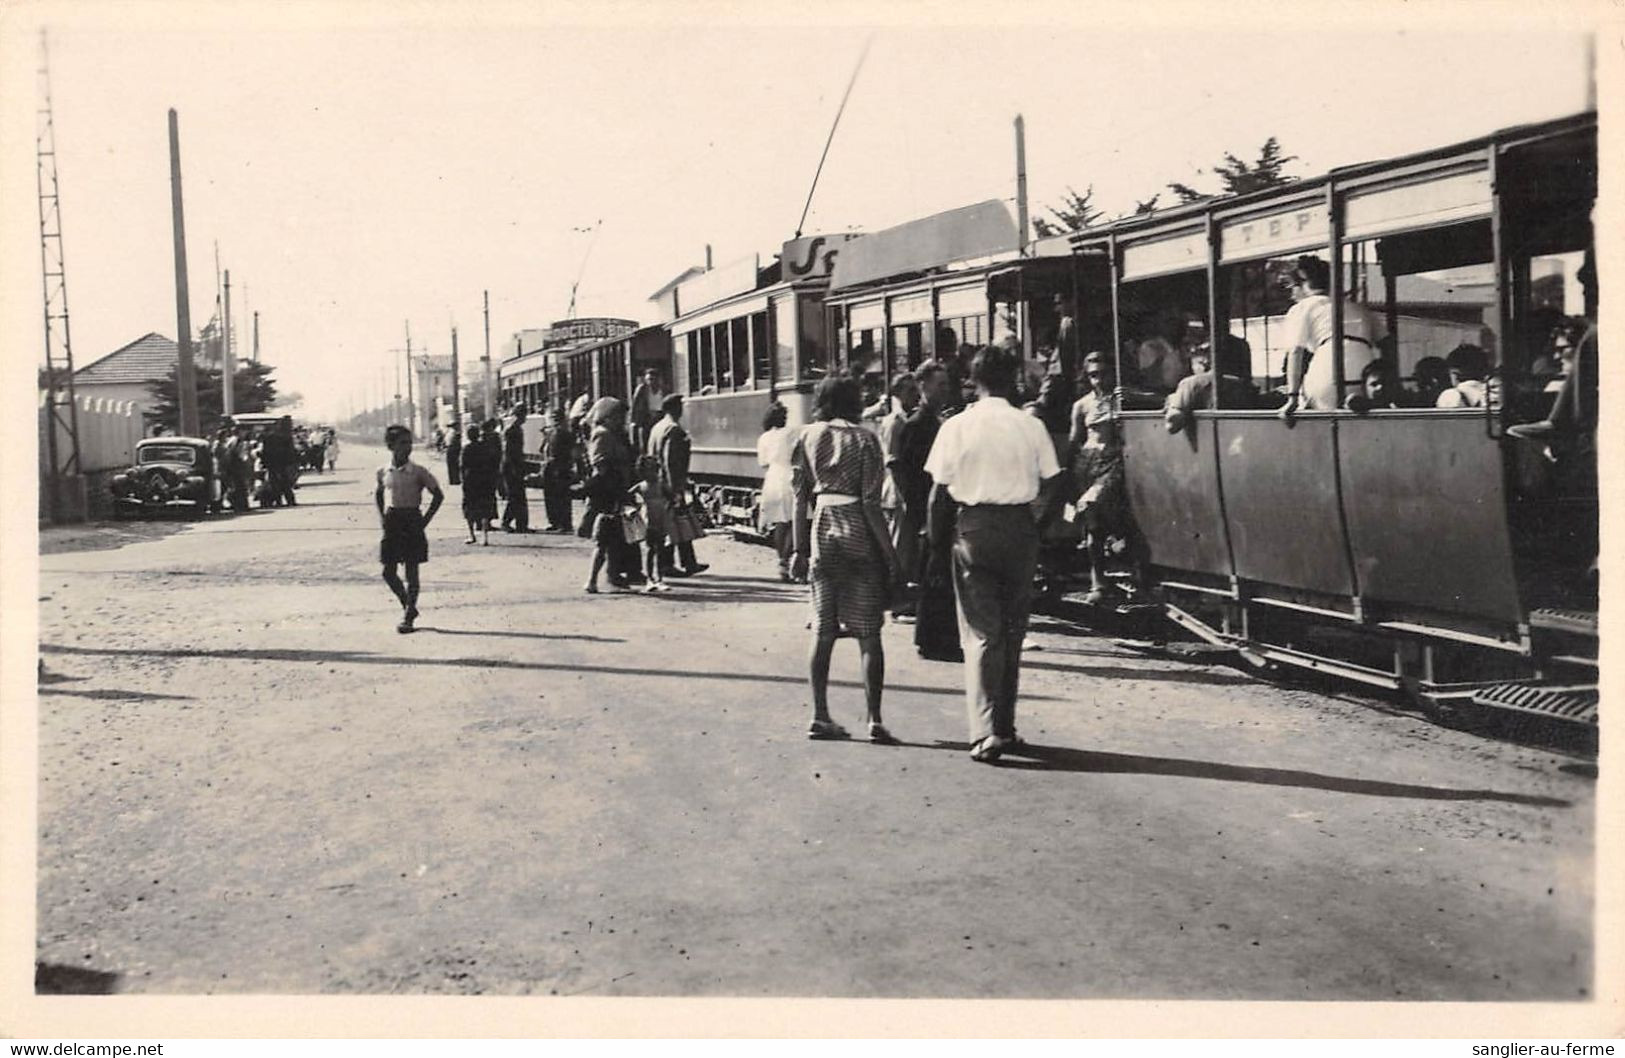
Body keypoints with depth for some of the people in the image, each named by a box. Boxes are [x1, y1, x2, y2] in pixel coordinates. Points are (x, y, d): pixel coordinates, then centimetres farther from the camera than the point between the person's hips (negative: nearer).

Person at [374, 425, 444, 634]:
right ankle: (409, 607, 23)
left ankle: (408, 616, 8)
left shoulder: (418, 472, -7)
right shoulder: (383, 472, 3)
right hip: (391, 522, 3)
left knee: (411, 571, 0)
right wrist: (382, 517, 10)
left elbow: (438, 495, -2)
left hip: (412, 522, -3)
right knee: (388, 572, 3)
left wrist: (425, 520, -7)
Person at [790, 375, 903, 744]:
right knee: (868, 634, 2)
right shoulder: (863, 439, -6)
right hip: (858, 536, -4)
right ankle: (875, 720, 1)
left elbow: (800, 498, 4)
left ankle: (820, 717, 10)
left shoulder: (807, 437, 6)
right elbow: (870, 503, -10)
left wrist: (800, 548, 8)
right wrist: (889, 552, -6)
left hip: (821, 533, 4)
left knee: (822, 631, 9)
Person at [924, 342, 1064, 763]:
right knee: (1012, 631, 13)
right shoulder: (1031, 426, 0)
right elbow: (1052, 485, 0)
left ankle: (986, 732, -11)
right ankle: (1005, 726, 22)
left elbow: (939, 491, -3)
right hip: (1020, 526, 2)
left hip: (974, 527, -2)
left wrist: (934, 537, 6)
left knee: (980, 633, 0)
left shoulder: (957, 427, -4)